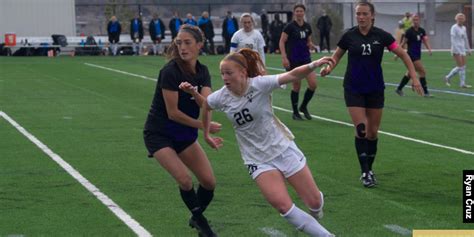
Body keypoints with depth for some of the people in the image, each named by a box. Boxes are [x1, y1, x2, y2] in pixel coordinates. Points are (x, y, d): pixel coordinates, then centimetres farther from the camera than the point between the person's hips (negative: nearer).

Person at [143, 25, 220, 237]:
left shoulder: (202, 71, -2)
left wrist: (194, 93, -35)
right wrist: (204, 125, -16)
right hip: (159, 134, -6)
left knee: (209, 182, 1)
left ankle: (196, 218, 29)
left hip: (185, 135, 6)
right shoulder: (170, 71, -22)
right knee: (185, 179, -21)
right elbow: (173, 112, -21)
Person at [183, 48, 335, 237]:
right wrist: (206, 134, 22)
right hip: (258, 161, 2)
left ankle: (315, 216, 40)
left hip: (283, 148, -2)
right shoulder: (221, 97, -7)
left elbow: (292, 75, -29)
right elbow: (205, 105, 17)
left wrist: (314, 64, -46)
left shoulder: (259, 84, -17)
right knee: (283, 206, -20)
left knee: (314, 202, 2)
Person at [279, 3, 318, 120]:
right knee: (297, 86, 0)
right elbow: (282, 42, -9)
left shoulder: (307, 27, 7)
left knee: (313, 84, -5)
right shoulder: (290, 26, -9)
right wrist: (284, 57, -18)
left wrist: (310, 45, -4)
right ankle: (295, 112, 15)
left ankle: (304, 106, 17)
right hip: (293, 60, -5)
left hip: (305, 59, 5)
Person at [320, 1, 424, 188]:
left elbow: (403, 54, -2)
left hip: (375, 89, 1)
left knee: (373, 132, 6)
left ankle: (369, 169, 24)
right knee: (361, 129, -11)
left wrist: (414, 77, -10)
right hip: (354, 89, -1)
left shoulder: (381, 36, -7)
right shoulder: (349, 35, -5)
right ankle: (365, 173, -4)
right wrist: (328, 68, -12)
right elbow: (337, 55, 8)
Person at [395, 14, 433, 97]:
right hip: (411, 54, -7)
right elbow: (403, 43, -7)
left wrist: (429, 48, -19)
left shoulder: (422, 31, 7)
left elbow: (425, 40, -1)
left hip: (418, 54, 7)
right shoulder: (409, 31, -11)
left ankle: (399, 89, 27)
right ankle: (425, 92, -6)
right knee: (422, 71, -11)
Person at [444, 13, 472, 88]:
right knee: (460, 66, -8)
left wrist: (468, 49, 19)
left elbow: (465, 39, 21)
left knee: (463, 67, 3)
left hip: (462, 49, 7)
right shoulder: (454, 27, -10)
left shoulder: (464, 28, 13)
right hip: (456, 50, -7)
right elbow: (453, 40, -16)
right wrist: (455, 50, -22)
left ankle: (462, 83, 5)